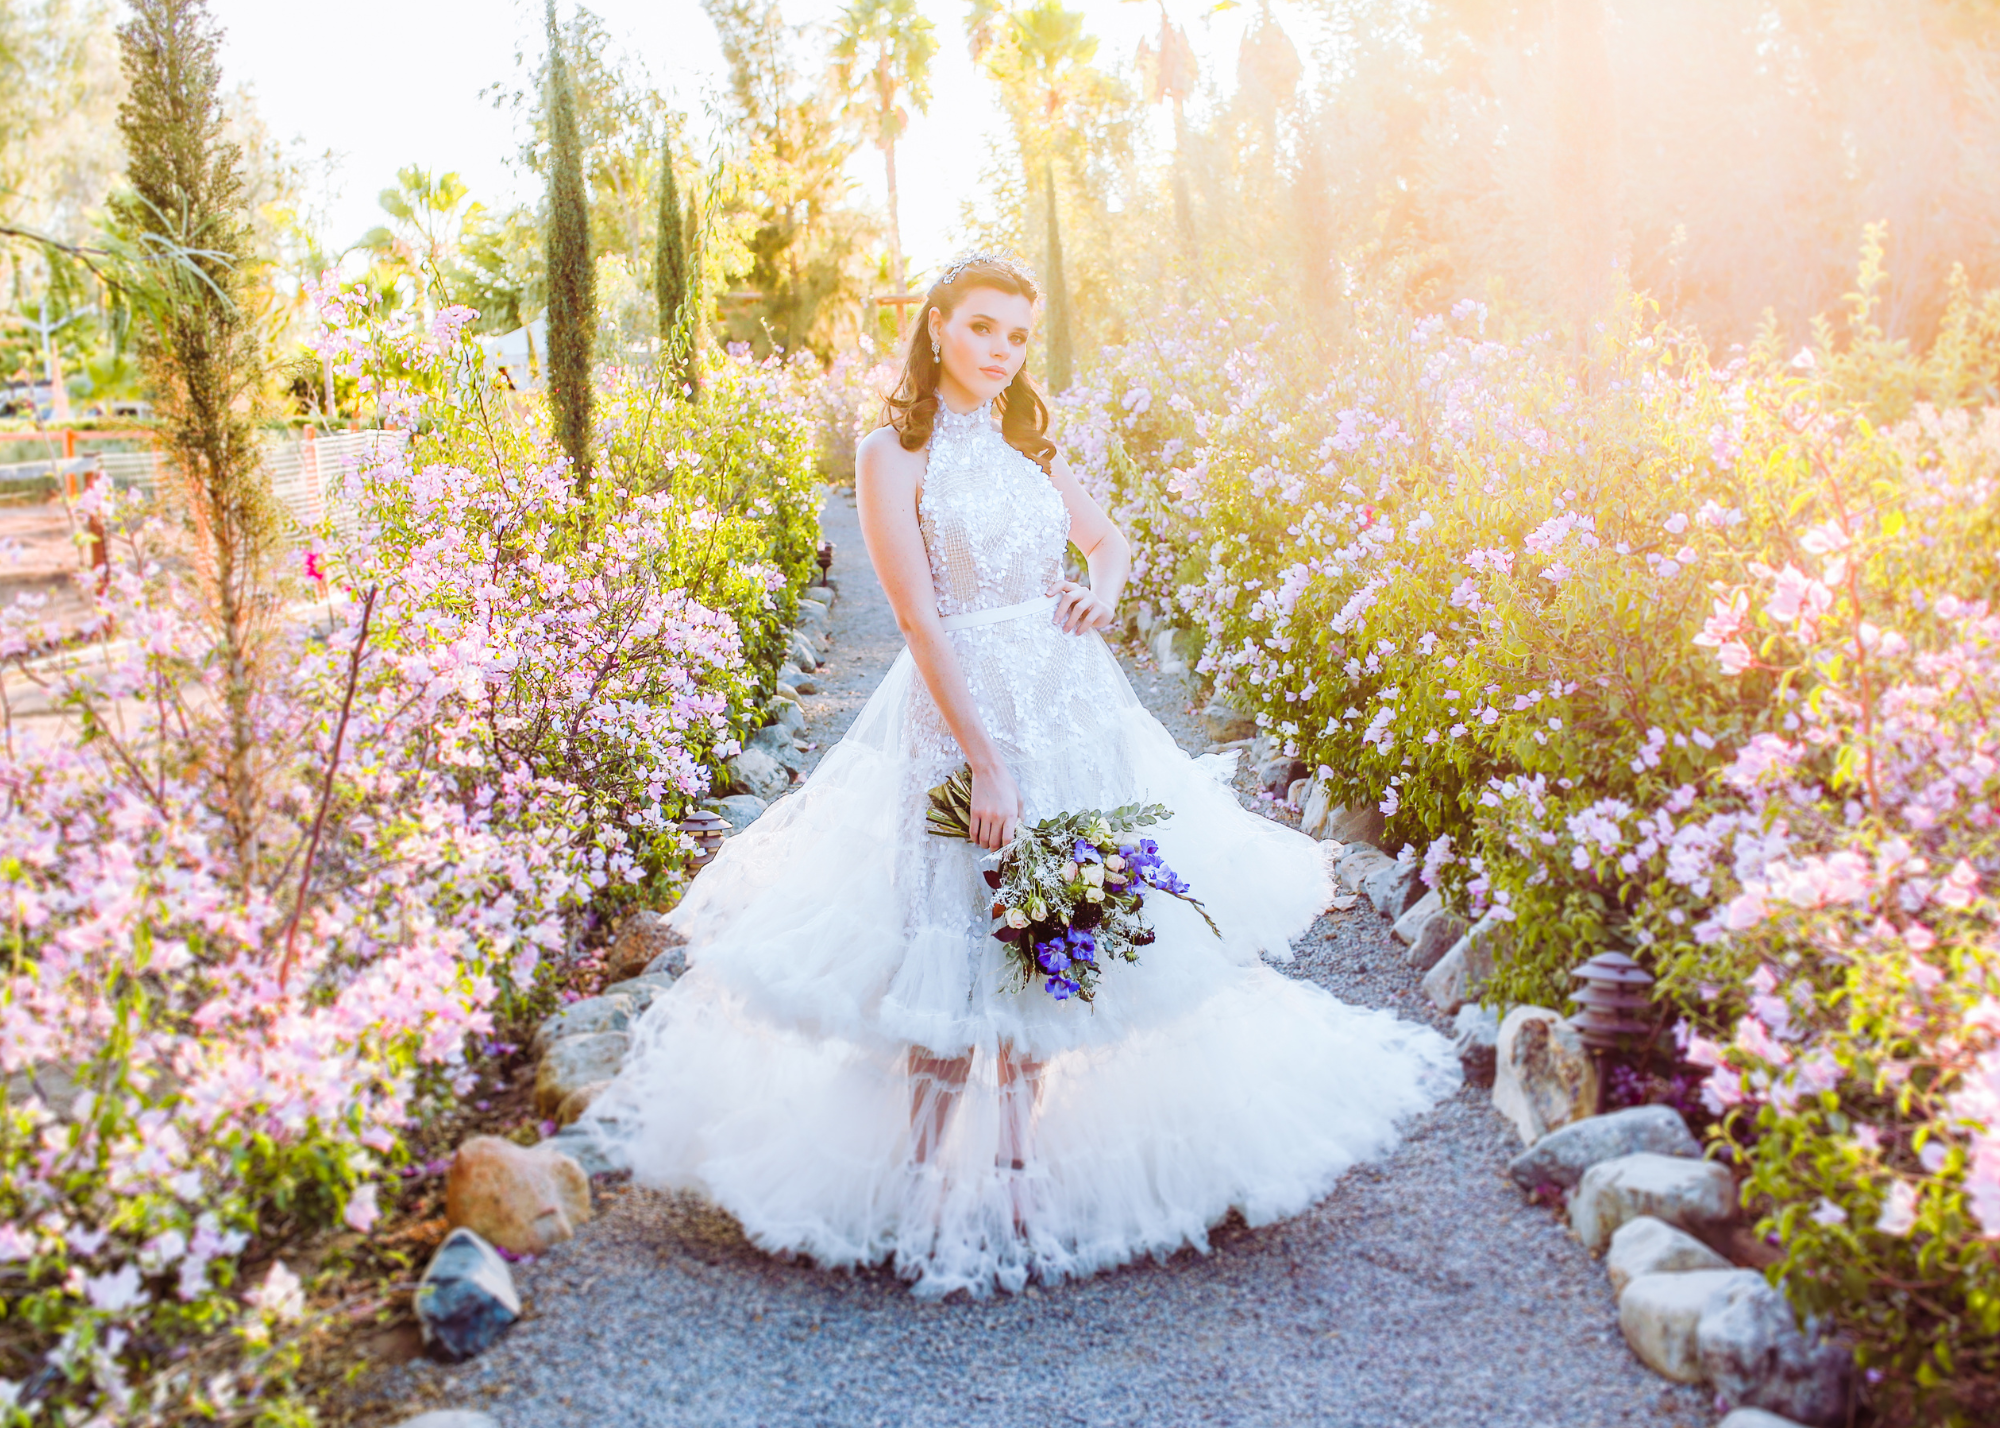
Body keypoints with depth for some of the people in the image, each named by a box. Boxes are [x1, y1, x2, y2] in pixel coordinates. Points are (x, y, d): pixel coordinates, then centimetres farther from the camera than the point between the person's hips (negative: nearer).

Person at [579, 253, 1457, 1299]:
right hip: (958, 715, -6)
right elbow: (922, 621, -13)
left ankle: (1015, 1166, 22)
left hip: (1075, 714, 6)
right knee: (960, 959, -3)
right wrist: (986, 761, -19)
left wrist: (1102, 586, 0)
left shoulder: (1029, 449, 12)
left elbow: (1111, 541, 25)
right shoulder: (895, 453, -6)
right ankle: (929, 1186, 13)